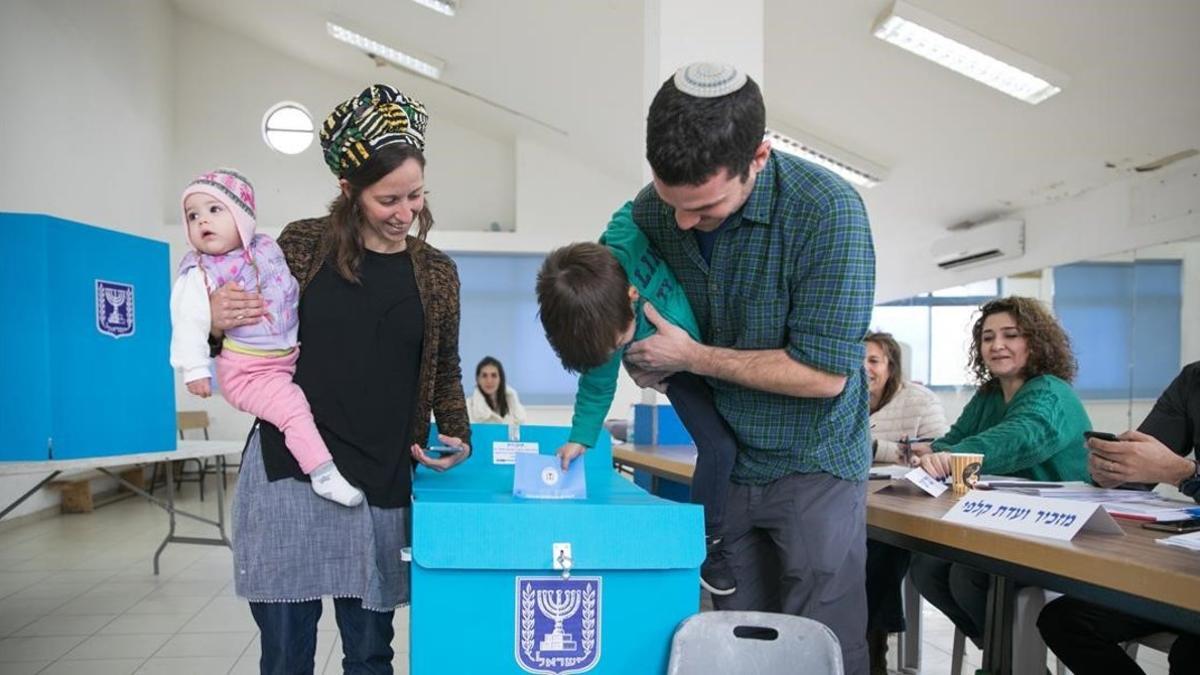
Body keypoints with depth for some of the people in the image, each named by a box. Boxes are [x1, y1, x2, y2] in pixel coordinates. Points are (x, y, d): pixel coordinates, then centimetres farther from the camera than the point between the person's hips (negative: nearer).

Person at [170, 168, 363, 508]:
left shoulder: (267, 249, 4)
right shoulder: (200, 274, -13)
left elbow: (292, 294, 19)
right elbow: (189, 323, -15)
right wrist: (195, 369, -18)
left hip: (289, 357, 7)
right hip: (246, 371, -7)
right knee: (293, 407, -20)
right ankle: (323, 472, -15)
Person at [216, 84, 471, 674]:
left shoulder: (437, 273, 5)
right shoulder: (303, 244, 0)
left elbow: (445, 371, 14)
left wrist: (457, 436, -2)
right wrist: (217, 320, -12)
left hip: (381, 487, 2)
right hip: (286, 473, -1)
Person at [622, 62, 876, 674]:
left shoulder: (827, 211, -22)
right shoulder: (651, 213, -7)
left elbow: (824, 373, -23)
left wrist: (692, 357, -18)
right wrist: (644, 362, -12)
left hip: (813, 464, -4)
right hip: (726, 463, 4)